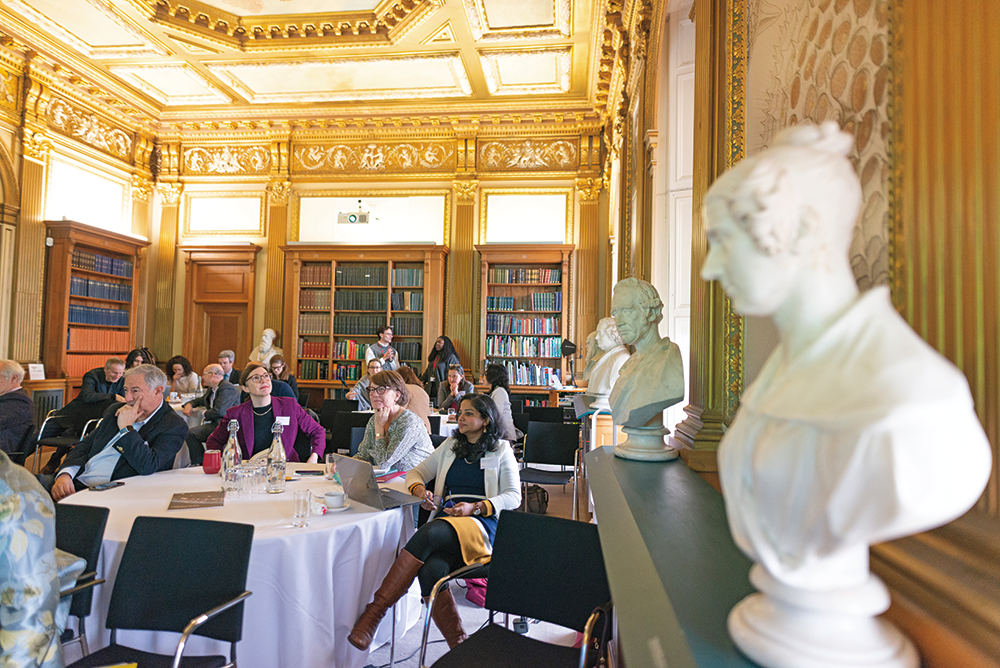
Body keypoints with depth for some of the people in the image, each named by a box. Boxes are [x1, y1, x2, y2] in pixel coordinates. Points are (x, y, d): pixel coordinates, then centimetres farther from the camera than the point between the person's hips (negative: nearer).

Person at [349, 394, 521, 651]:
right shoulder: (451, 446, 26)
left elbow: (513, 496, 6)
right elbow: (416, 472, 27)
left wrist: (476, 508, -10)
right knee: (431, 570, -32)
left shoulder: (501, 450, 13)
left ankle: (375, 610, -32)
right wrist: (420, 490, 2)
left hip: (482, 524, -4)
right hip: (446, 523, 4)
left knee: (429, 533, -35)